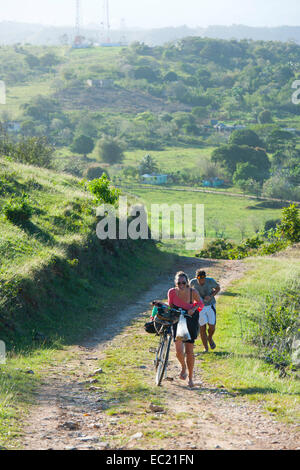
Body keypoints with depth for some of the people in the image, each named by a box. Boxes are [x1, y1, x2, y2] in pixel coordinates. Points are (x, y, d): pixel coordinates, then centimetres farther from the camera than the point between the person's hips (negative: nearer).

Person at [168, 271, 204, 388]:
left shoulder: (193, 292, -16)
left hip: (190, 321, -1)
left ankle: (190, 378, 16)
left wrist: (194, 308, -18)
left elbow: (201, 303, 1)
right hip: (177, 321, 1)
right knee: (179, 351, -13)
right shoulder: (172, 292, -13)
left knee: (189, 351, -1)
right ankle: (183, 367, 22)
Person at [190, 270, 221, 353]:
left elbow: (218, 288, -1)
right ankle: (205, 348, 14)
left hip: (210, 306, 0)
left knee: (212, 327, -4)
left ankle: (210, 338, 31)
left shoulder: (210, 281, -18)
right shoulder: (193, 282, -14)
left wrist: (211, 296, -17)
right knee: (202, 328, -1)